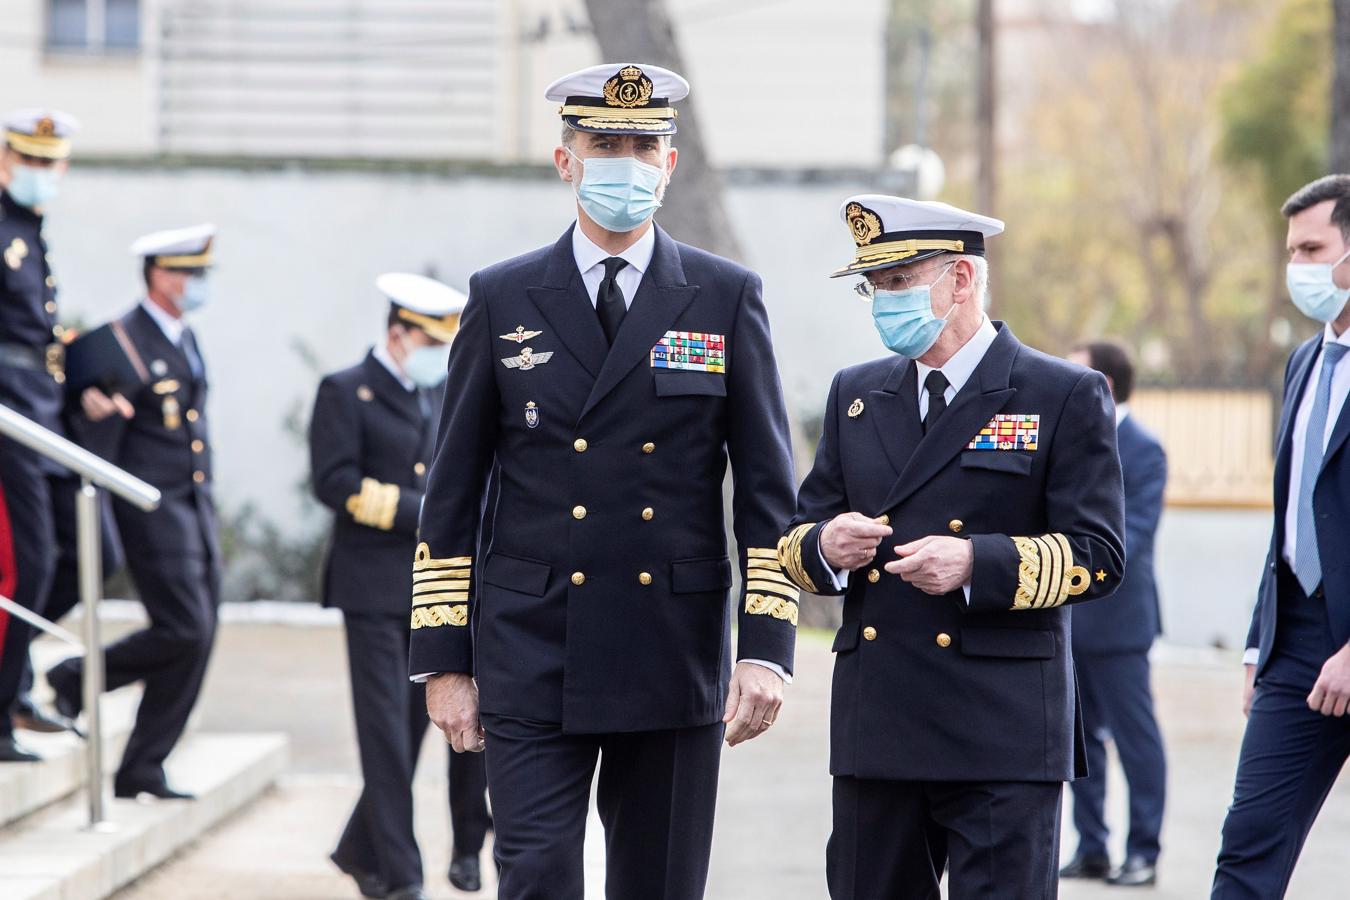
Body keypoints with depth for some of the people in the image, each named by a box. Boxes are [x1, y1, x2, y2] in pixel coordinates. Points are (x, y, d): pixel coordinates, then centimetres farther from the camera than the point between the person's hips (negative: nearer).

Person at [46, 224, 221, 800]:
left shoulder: (185, 338, 15)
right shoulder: (124, 342, -12)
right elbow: (97, 447, -12)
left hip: (196, 508, 9)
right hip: (153, 509, -9)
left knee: (197, 642, 5)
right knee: (184, 631, -15)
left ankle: (142, 773, 10)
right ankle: (78, 680, 6)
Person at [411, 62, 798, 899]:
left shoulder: (727, 298, 5)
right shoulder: (504, 299, 5)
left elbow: (768, 489, 3)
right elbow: (453, 493, 6)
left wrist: (766, 646, -7)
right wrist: (443, 658, 2)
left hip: (675, 663, 1)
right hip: (533, 660, -1)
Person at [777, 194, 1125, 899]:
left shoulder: (1066, 397, 0)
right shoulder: (856, 394, 16)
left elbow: (1097, 555, -5)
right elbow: (797, 537, 18)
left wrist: (977, 564, -20)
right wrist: (824, 548, -6)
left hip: (1002, 735, -5)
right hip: (874, 729, 5)